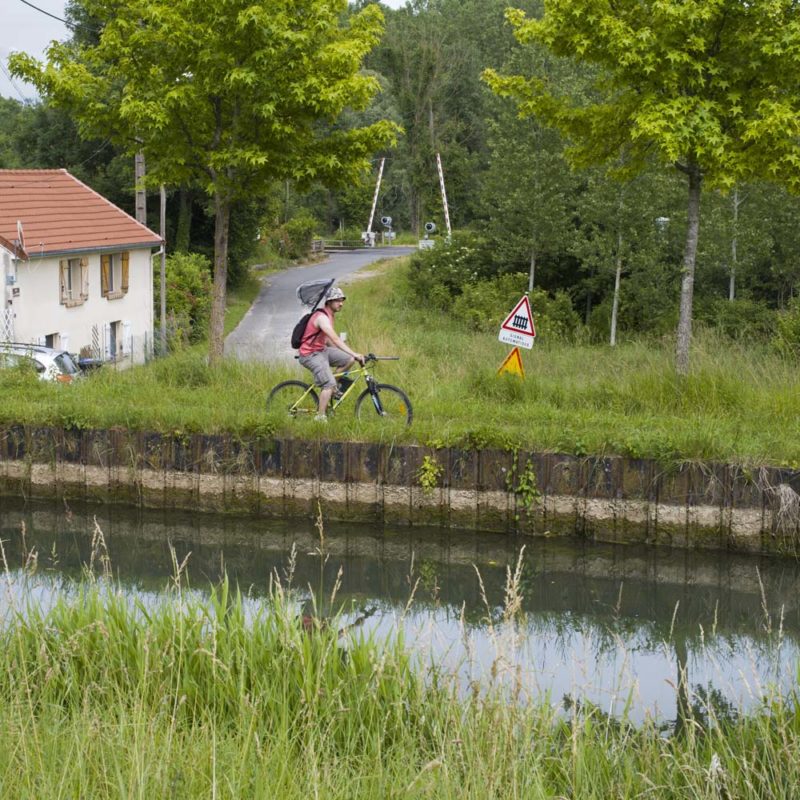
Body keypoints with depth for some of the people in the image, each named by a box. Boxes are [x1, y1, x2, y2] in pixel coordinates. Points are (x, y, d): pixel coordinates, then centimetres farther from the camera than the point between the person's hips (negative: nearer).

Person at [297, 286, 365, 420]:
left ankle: (331, 387, 9)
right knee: (329, 384, -20)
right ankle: (320, 417, -13)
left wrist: (353, 355, 18)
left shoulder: (328, 315, 11)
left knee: (349, 359, 0)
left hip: (322, 350, 9)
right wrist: (354, 354, -36)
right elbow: (335, 339, -31)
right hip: (311, 354, -9)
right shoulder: (322, 317, -21)